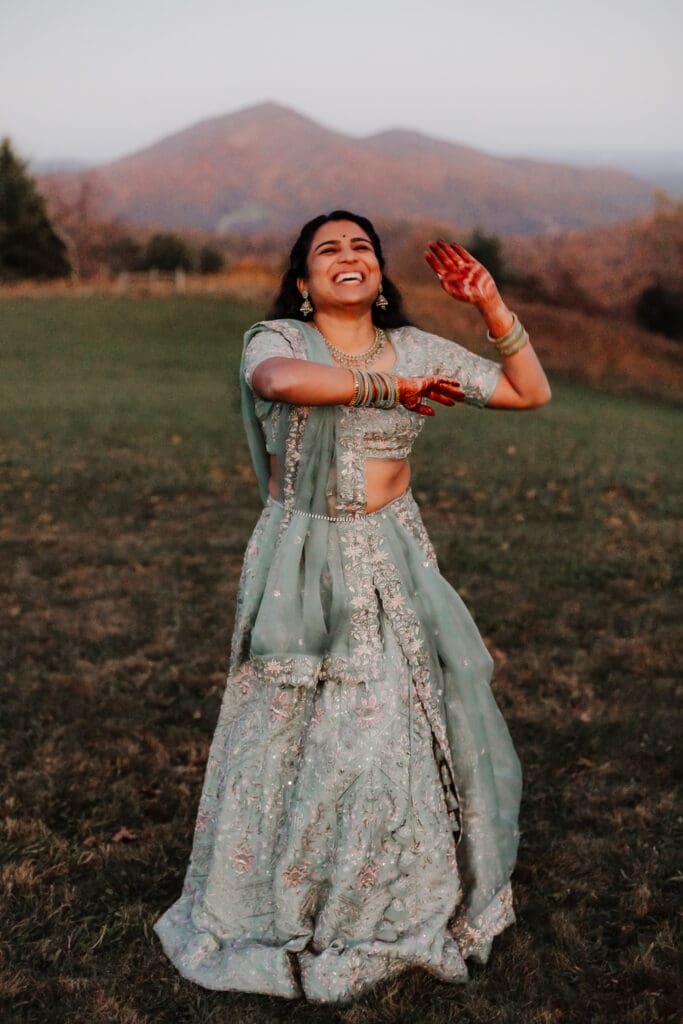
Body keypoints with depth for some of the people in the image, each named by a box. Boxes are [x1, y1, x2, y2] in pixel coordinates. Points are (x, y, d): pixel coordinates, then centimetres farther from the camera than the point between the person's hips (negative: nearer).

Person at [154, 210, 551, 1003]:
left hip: (392, 565, 3)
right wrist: (391, 386, -26)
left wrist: (490, 304, -4)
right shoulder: (275, 340, -5)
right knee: (288, 732, 4)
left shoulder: (417, 349, 5)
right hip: (299, 567, -2)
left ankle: (406, 903, 31)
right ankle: (281, 905, 27)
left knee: (396, 727, 7)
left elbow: (531, 392, 7)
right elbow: (283, 382, -32)